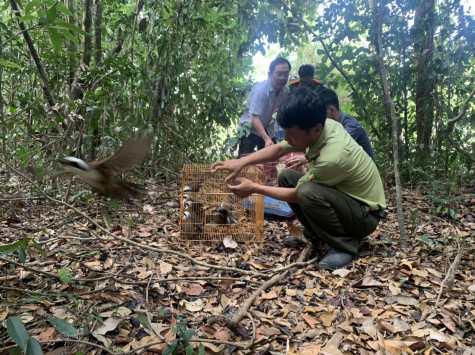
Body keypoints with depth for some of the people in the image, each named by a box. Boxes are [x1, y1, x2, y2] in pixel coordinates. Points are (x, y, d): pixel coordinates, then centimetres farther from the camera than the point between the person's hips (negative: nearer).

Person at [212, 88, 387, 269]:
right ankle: (315, 234, 12)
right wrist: (241, 162, -12)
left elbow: (296, 195, -20)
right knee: (286, 176, 1)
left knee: (307, 192, -34)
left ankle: (345, 246, -11)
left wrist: (254, 188, -12)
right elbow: (278, 149, -1)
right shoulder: (324, 125, -13)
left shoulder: (332, 156, -36)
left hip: (366, 215, -8)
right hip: (343, 194, 8)